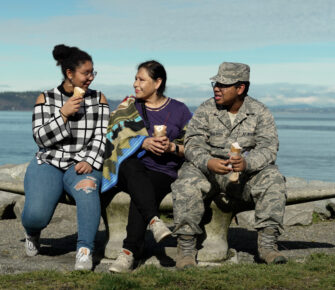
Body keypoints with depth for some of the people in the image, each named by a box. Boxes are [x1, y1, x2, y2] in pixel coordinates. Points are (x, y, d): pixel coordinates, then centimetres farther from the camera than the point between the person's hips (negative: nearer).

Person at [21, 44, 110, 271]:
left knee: (88, 189, -38)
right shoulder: (46, 99, 6)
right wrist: (64, 114, -12)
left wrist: (89, 161, -15)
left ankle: (85, 250, -36)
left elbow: (100, 137, 2)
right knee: (36, 214, -27)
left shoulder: (98, 100, 9)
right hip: (48, 164, 0)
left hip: (80, 166, 1)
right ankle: (32, 234, 11)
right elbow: (41, 138, -1)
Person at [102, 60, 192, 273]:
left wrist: (172, 147, -11)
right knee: (131, 165, -36)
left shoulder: (179, 110, 13)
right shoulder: (129, 107, 17)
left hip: (163, 172, -1)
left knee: (140, 193, -34)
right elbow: (115, 138, 1)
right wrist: (144, 143, -15)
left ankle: (130, 252, -41)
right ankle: (154, 221, -51)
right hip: (129, 170, 1)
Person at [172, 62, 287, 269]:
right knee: (187, 181, -30)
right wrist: (208, 163, -32)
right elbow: (193, 145, -9)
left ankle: (267, 244, -23)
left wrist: (246, 163, -34)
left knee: (272, 178, -27)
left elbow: (268, 149, -11)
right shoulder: (205, 111, 1)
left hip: (246, 175, 0)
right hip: (209, 172, 0)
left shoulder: (260, 113, 0)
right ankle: (186, 248, -23)